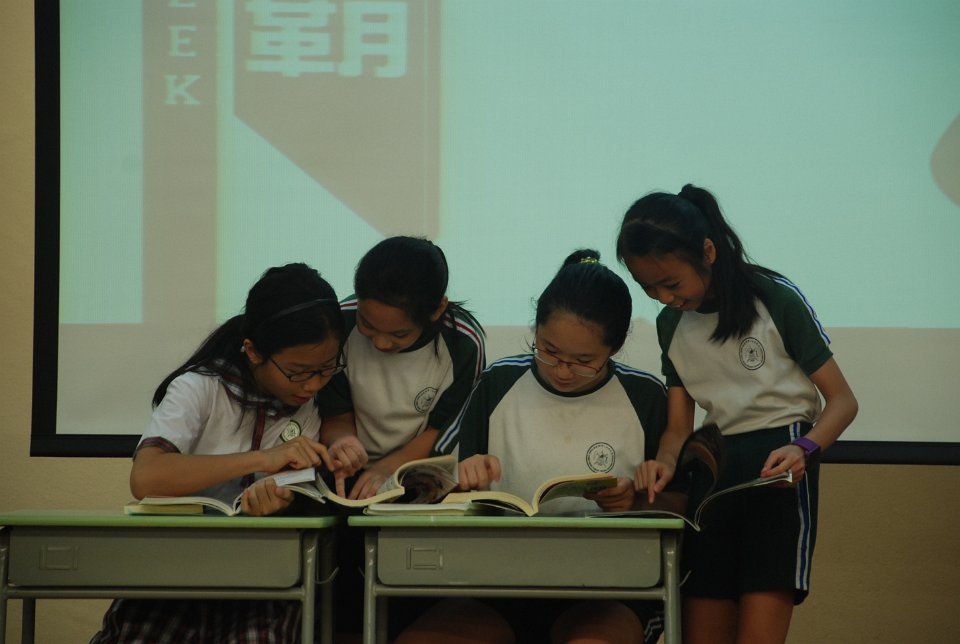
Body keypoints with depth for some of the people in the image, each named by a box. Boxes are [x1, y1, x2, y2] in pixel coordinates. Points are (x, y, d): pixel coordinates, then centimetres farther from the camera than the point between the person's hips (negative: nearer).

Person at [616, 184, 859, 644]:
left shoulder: (776, 300, -10)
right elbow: (678, 427, 8)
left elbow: (842, 400, -7)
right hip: (714, 469, 6)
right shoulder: (670, 324, 8)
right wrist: (665, 464, -15)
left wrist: (805, 448, -27)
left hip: (778, 466, -6)